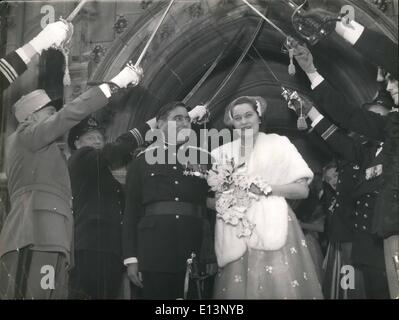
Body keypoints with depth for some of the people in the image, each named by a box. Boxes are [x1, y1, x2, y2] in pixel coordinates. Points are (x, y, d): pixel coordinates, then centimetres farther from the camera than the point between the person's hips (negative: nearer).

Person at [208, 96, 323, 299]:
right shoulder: (225, 151, 12)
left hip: (272, 225, -2)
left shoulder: (278, 143, 4)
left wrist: (266, 188, -10)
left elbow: (302, 190, -1)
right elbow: (215, 194, 15)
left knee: (279, 285, -9)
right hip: (236, 232, 3)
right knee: (235, 288, -1)